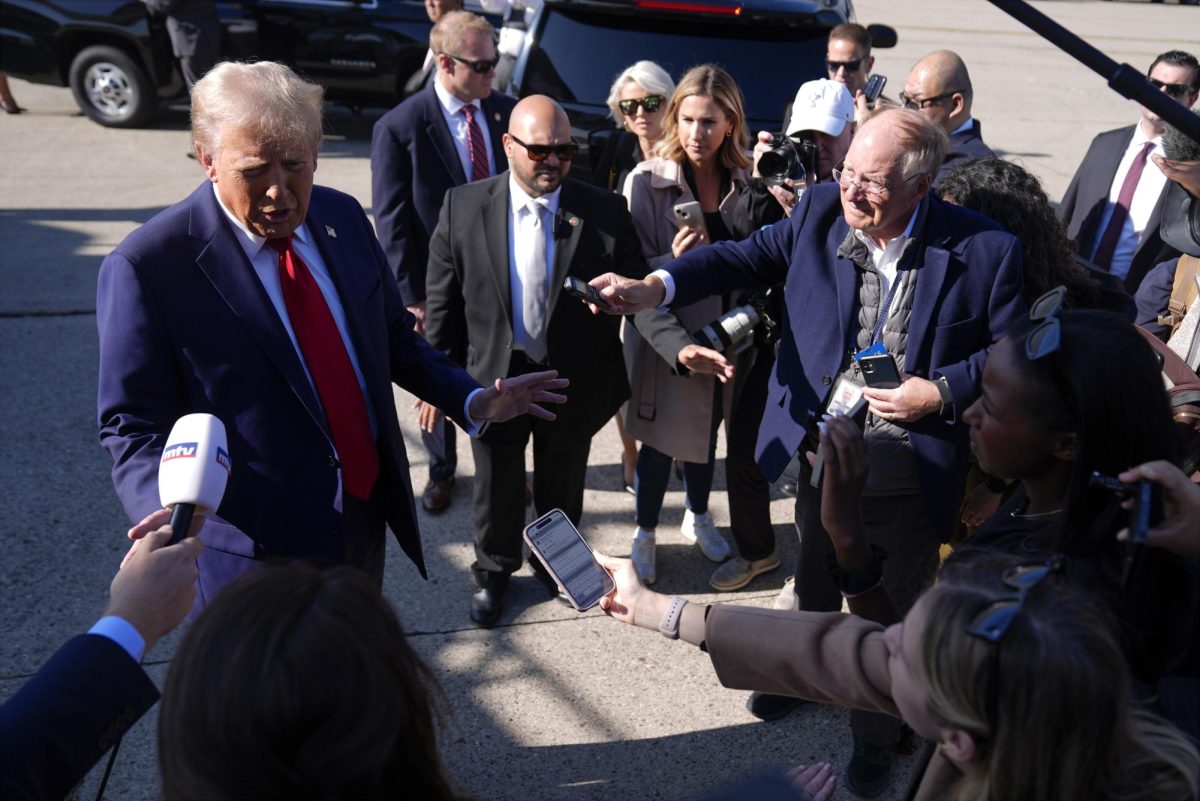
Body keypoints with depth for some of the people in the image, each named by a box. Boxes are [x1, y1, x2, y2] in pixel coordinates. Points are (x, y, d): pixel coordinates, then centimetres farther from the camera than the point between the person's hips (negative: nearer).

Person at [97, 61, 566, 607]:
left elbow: (392, 337, 10)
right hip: (260, 545, -5)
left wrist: (472, 400, -3)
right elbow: (134, 425, -15)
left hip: (368, 513, 6)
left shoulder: (343, 217, -2)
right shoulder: (147, 268, -19)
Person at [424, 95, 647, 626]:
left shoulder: (605, 213, -11)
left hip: (573, 382, 1)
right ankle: (493, 572, 46)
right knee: (497, 487, 20)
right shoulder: (463, 207, -10)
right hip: (493, 378, 0)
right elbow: (442, 304, -3)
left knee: (563, 487, 22)